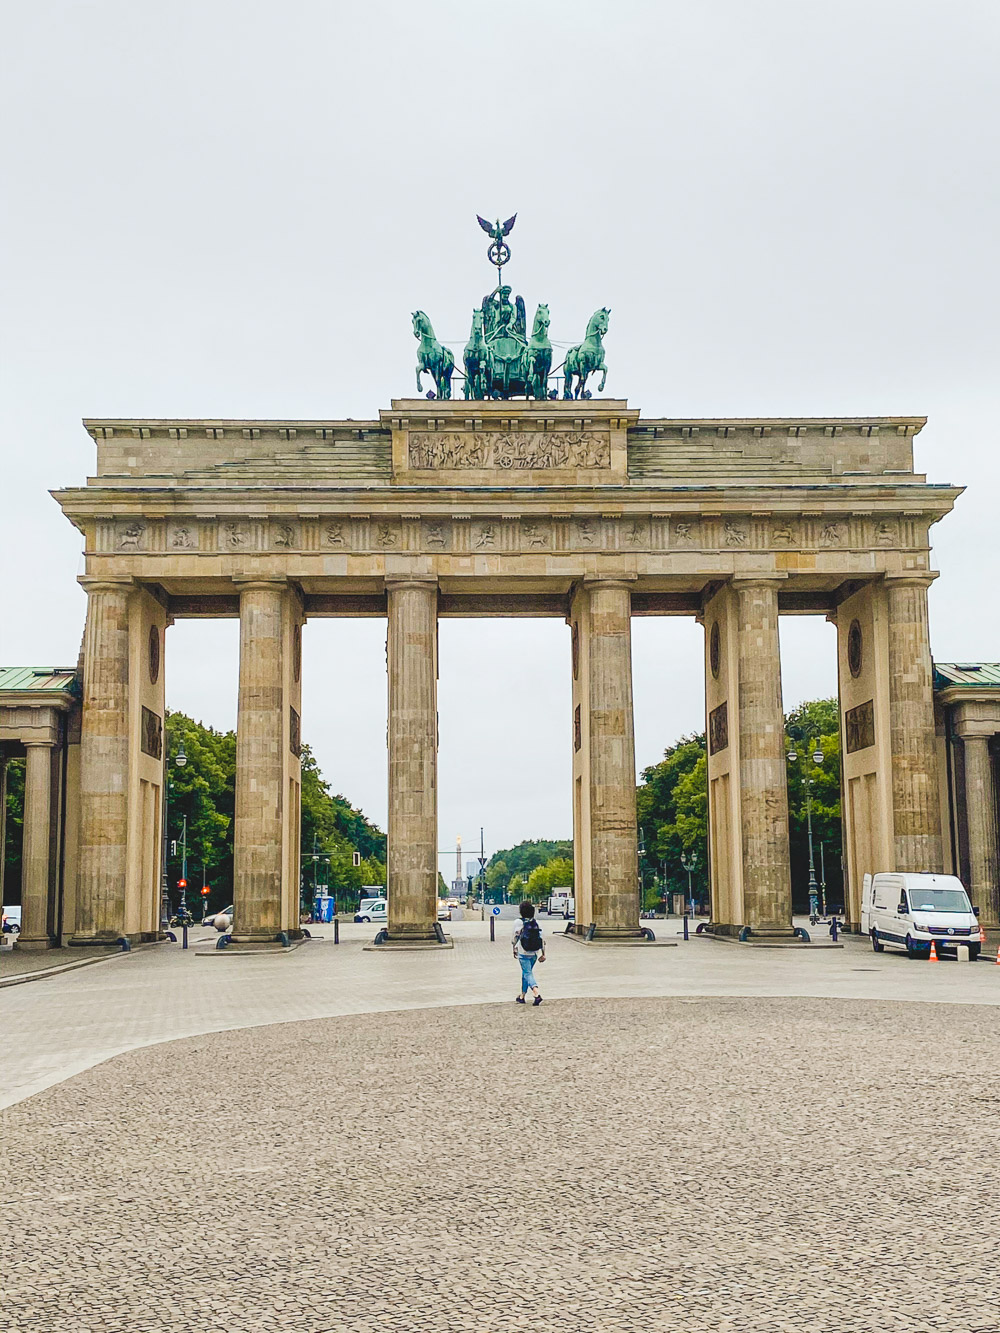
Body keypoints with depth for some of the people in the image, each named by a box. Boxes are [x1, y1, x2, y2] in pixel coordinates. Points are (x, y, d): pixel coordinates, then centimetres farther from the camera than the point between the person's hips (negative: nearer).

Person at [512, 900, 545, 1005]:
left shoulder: (519, 923, -9)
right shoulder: (536, 923, 4)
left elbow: (515, 938, -6)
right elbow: (541, 939, 3)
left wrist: (514, 950, 7)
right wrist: (543, 954, 6)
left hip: (523, 953, -5)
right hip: (534, 953, 5)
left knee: (528, 973, -6)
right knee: (526, 973, 19)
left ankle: (537, 993, -27)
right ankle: (522, 996, 27)